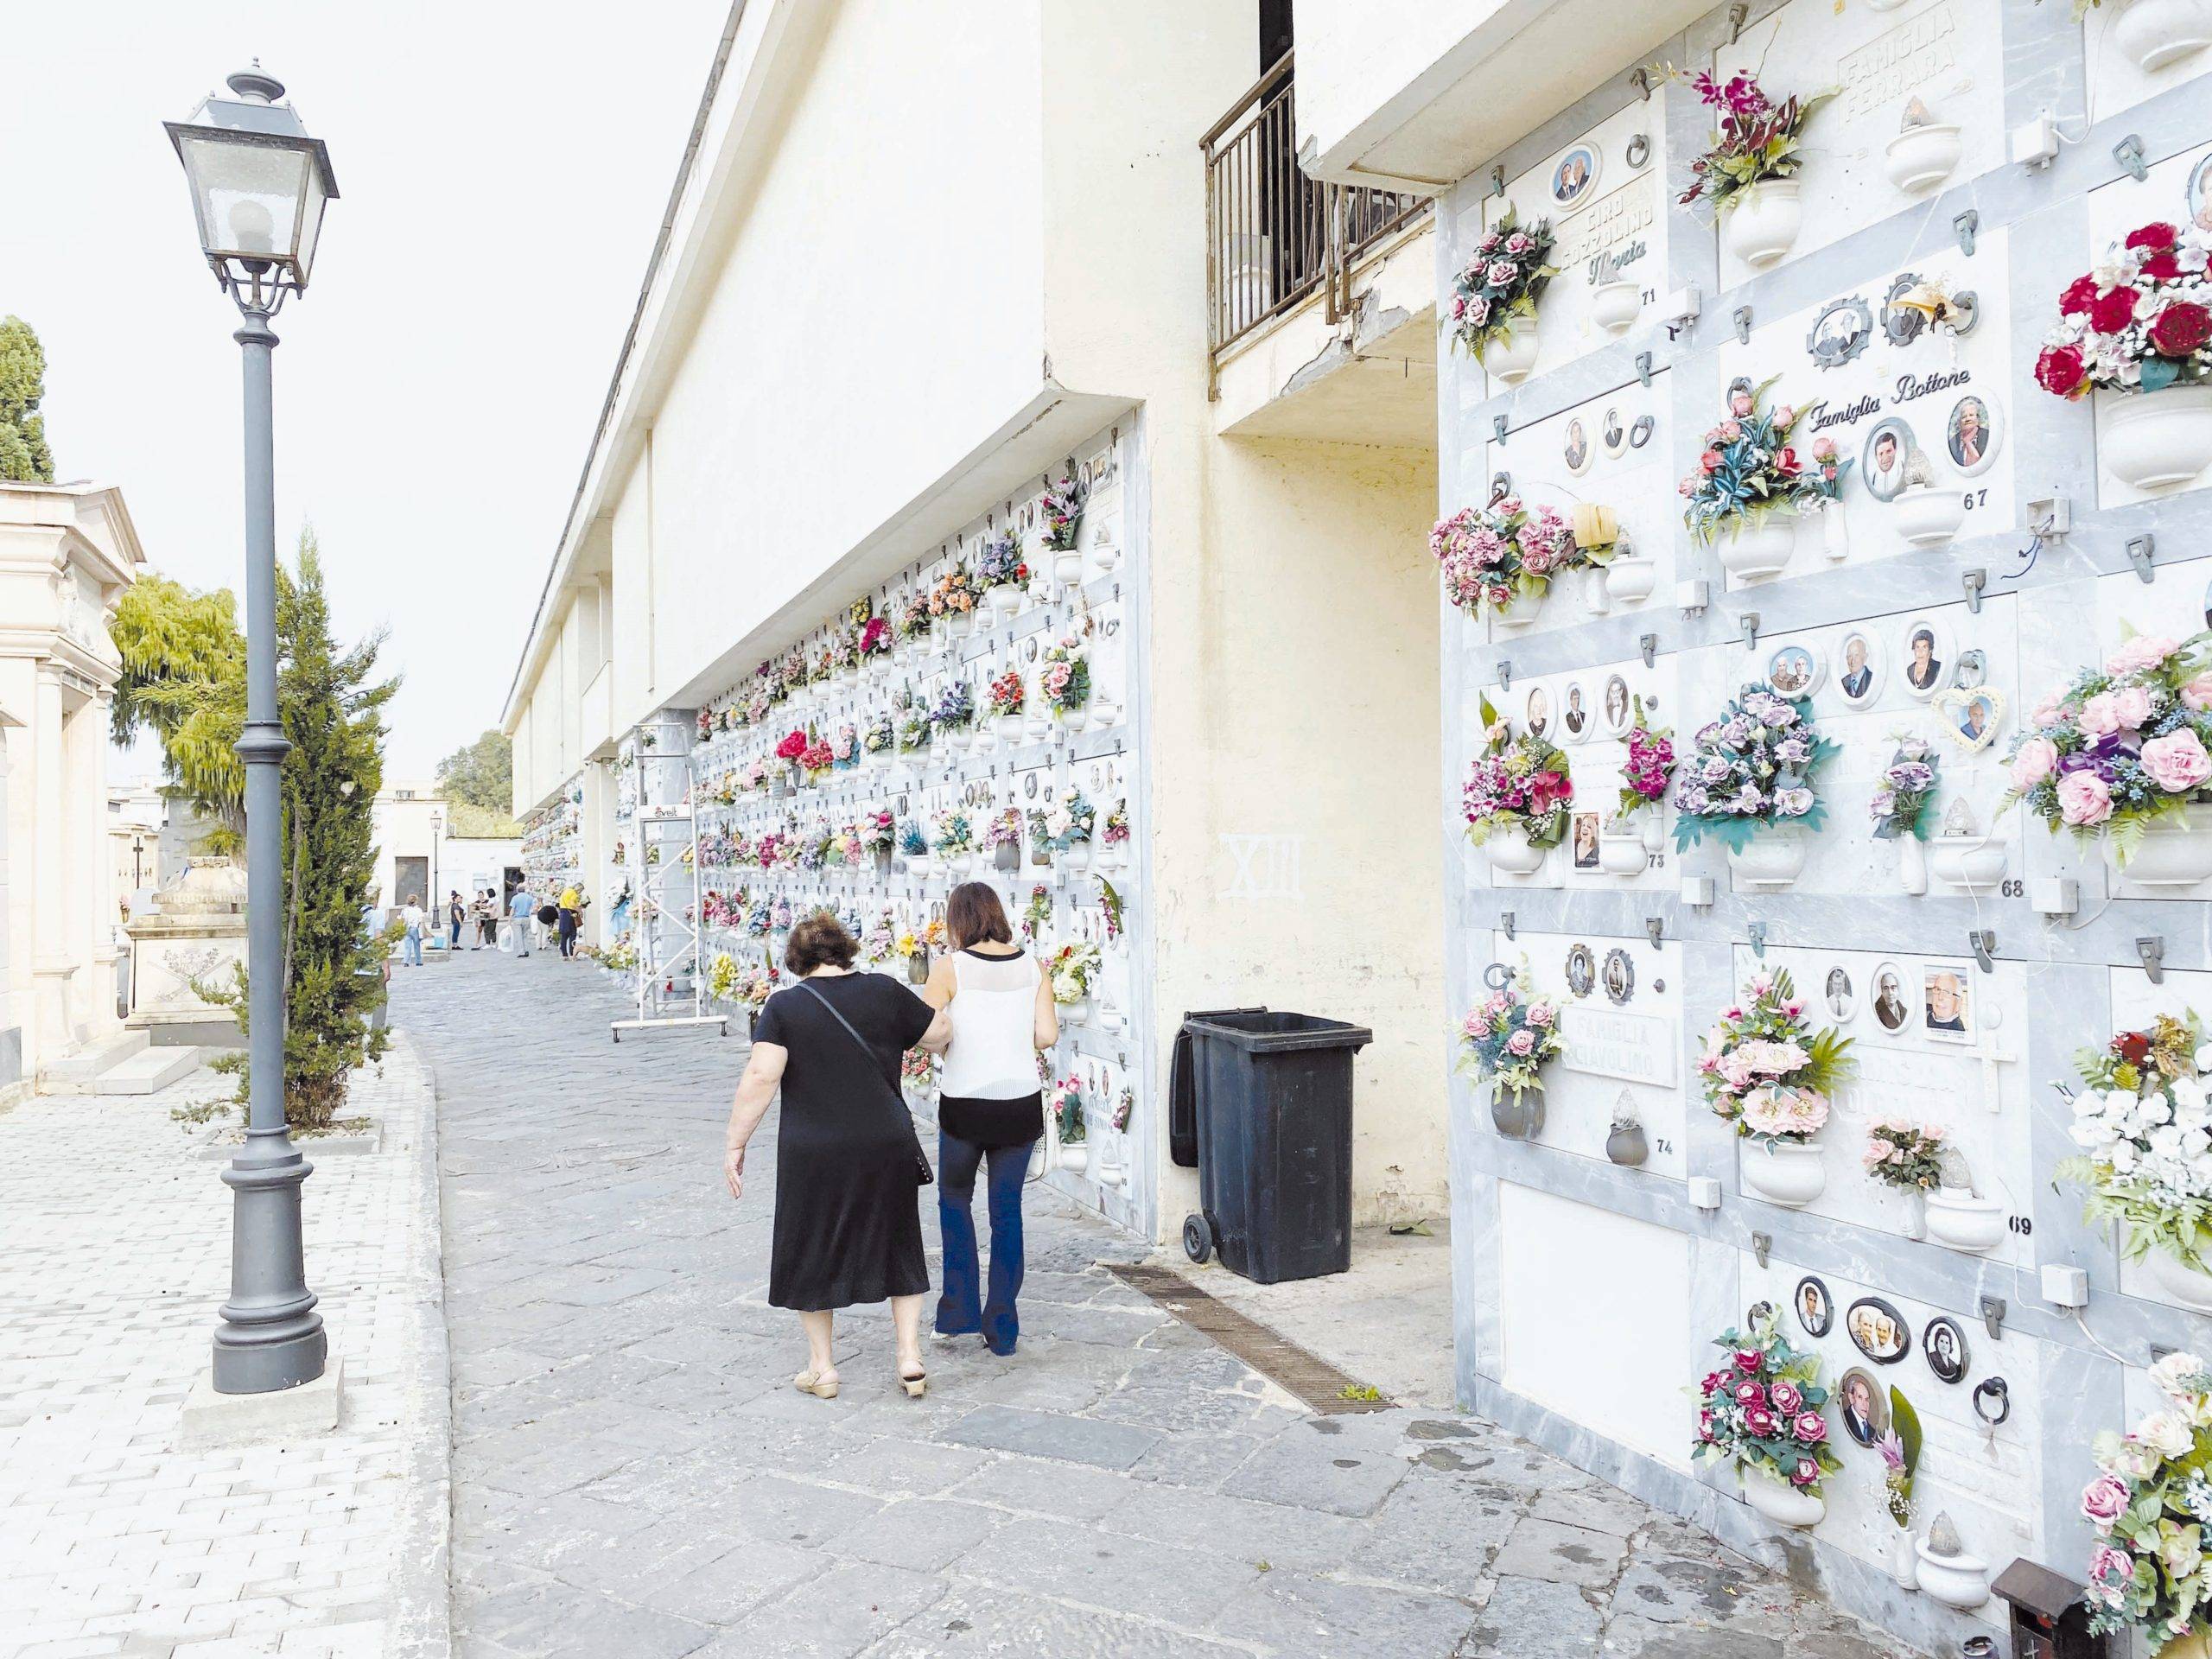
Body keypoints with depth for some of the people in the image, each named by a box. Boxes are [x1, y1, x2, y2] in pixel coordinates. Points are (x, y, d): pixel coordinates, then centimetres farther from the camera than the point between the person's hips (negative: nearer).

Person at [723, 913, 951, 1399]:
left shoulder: (784, 1006, -5)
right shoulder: (884, 991, 1)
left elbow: (761, 1076, -14)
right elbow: (940, 1032, 11)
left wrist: (734, 1145, -8)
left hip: (813, 1154, -2)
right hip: (887, 1147, 2)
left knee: (812, 1254, 15)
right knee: (897, 1249, 17)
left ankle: (822, 1368, 24)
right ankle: (910, 1360, 16)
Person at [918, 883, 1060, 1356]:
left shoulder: (950, 967, -8)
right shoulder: (1033, 966, 1)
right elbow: (1047, 1035, -3)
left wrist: (954, 1038, 9)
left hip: (964, 1103, -2)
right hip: (1021, 1102, 3)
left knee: (954, 1198, 21)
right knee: (1007, 1211, 11)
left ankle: (961, 1308, 17)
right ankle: (1002, 1328, 16)